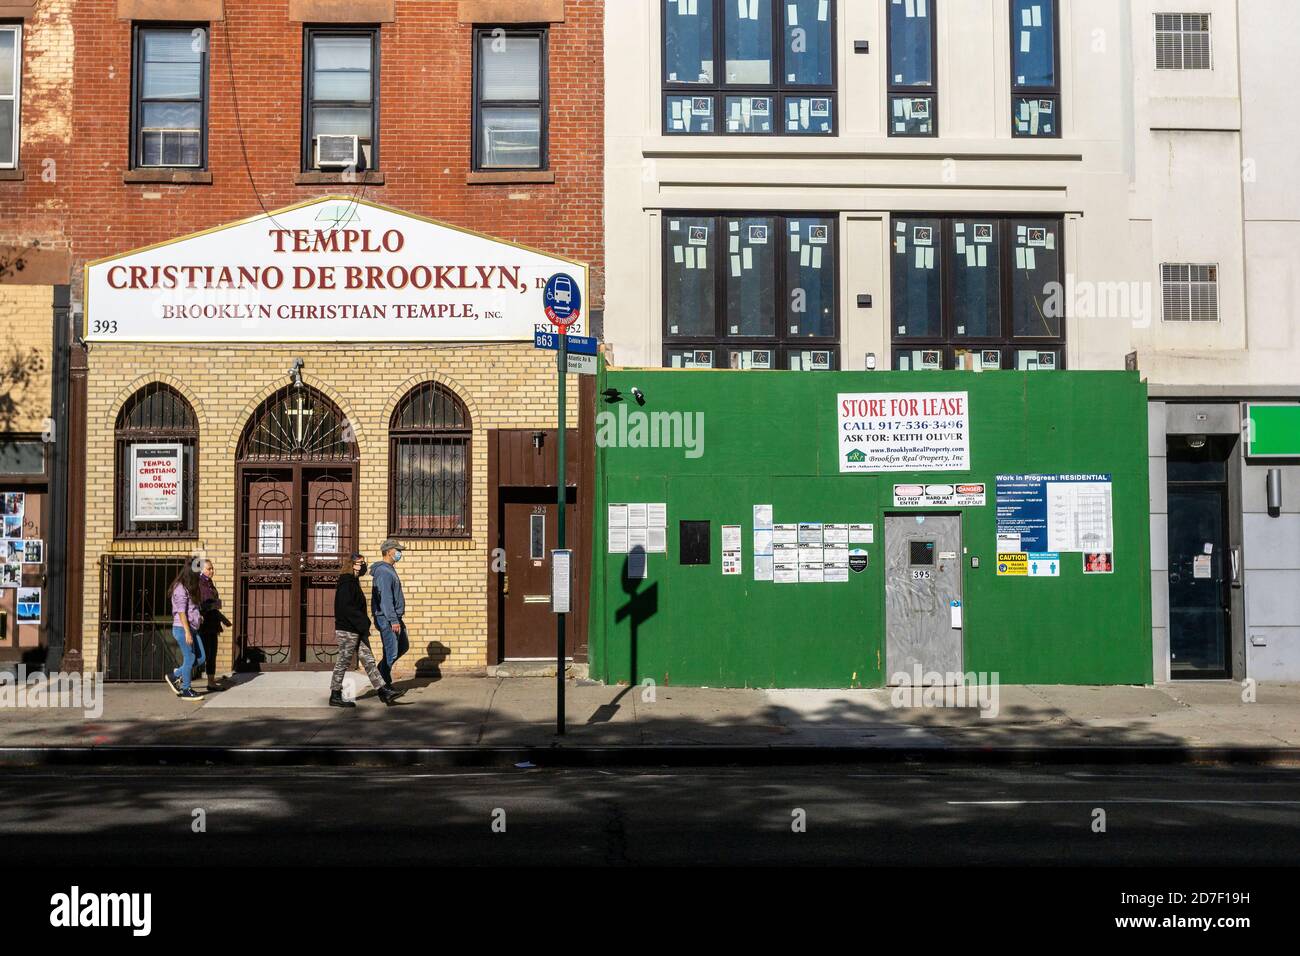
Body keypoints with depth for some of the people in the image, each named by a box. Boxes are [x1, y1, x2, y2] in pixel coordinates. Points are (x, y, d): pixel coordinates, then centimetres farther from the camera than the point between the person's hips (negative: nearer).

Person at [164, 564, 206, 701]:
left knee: (201, 658, 9)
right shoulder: (180, 589, -15)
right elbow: (181, 612, -19)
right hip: (182, 628, -10)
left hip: (192, 629, 10)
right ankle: (186, 690, 7)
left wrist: (199, 616, 4)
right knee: (190, 659, -4)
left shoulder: (189, 589, 15)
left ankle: (174, 676, 20)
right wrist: (187, 632, -21)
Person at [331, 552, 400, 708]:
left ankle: (383, 691, 5)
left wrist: (364, 624, 13)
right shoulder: (346, 584, -16)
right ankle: (335, 696, 9)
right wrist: (363, 623, -21)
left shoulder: (353, 582, 16)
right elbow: (346, 608, -23)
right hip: (347, 630, -10)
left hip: (357, 631, 10)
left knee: (368, 660, 6)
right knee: (343, 662, -1)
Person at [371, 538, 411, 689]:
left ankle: (382, 671, 24)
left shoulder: (390, 569, 16)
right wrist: (393, 621, -24)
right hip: (386, 619, -10)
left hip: (395, 617, 10)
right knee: (391, 652, -4)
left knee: (404, 646, 17)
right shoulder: (383, 572, -17)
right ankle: (384, 685, 5)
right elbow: (385, 598, -22)